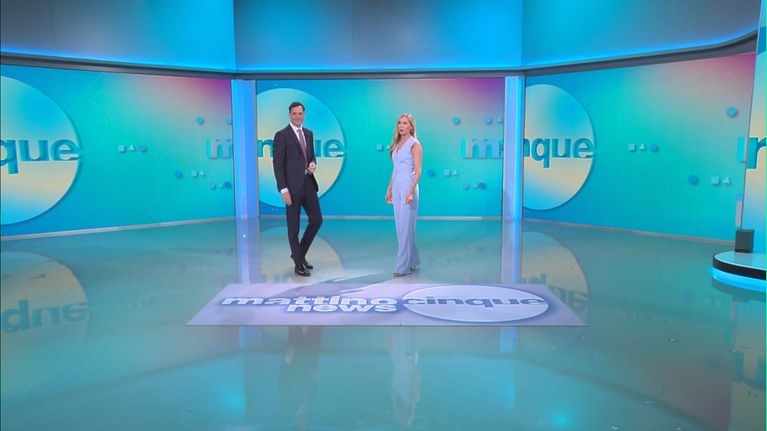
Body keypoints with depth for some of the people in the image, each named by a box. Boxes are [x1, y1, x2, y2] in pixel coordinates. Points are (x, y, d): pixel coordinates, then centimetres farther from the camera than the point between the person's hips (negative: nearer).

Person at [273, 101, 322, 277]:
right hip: (292, 186, -6)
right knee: (294, 226, 3)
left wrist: (313, 164, -2)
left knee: (316, 220, 8)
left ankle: (299, 253, 26)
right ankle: (299, 264, 14)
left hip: (308, 183, 6)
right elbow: (278, 165, -10)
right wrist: (284, 190, -16)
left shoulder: (308, 133, 13)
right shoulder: (282, 135, -7)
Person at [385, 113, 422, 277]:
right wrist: (389, 189, 15)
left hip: (408, 187, -8)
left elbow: (418, 171, -13)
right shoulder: (397, 144, 15)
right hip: (396, 187, 8)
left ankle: (404, 266, -2)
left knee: (405, 227, -7)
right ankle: (412, 261, 21)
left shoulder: (414, 144, -7)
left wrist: (411, 192, -22)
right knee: (400, 226, 10)